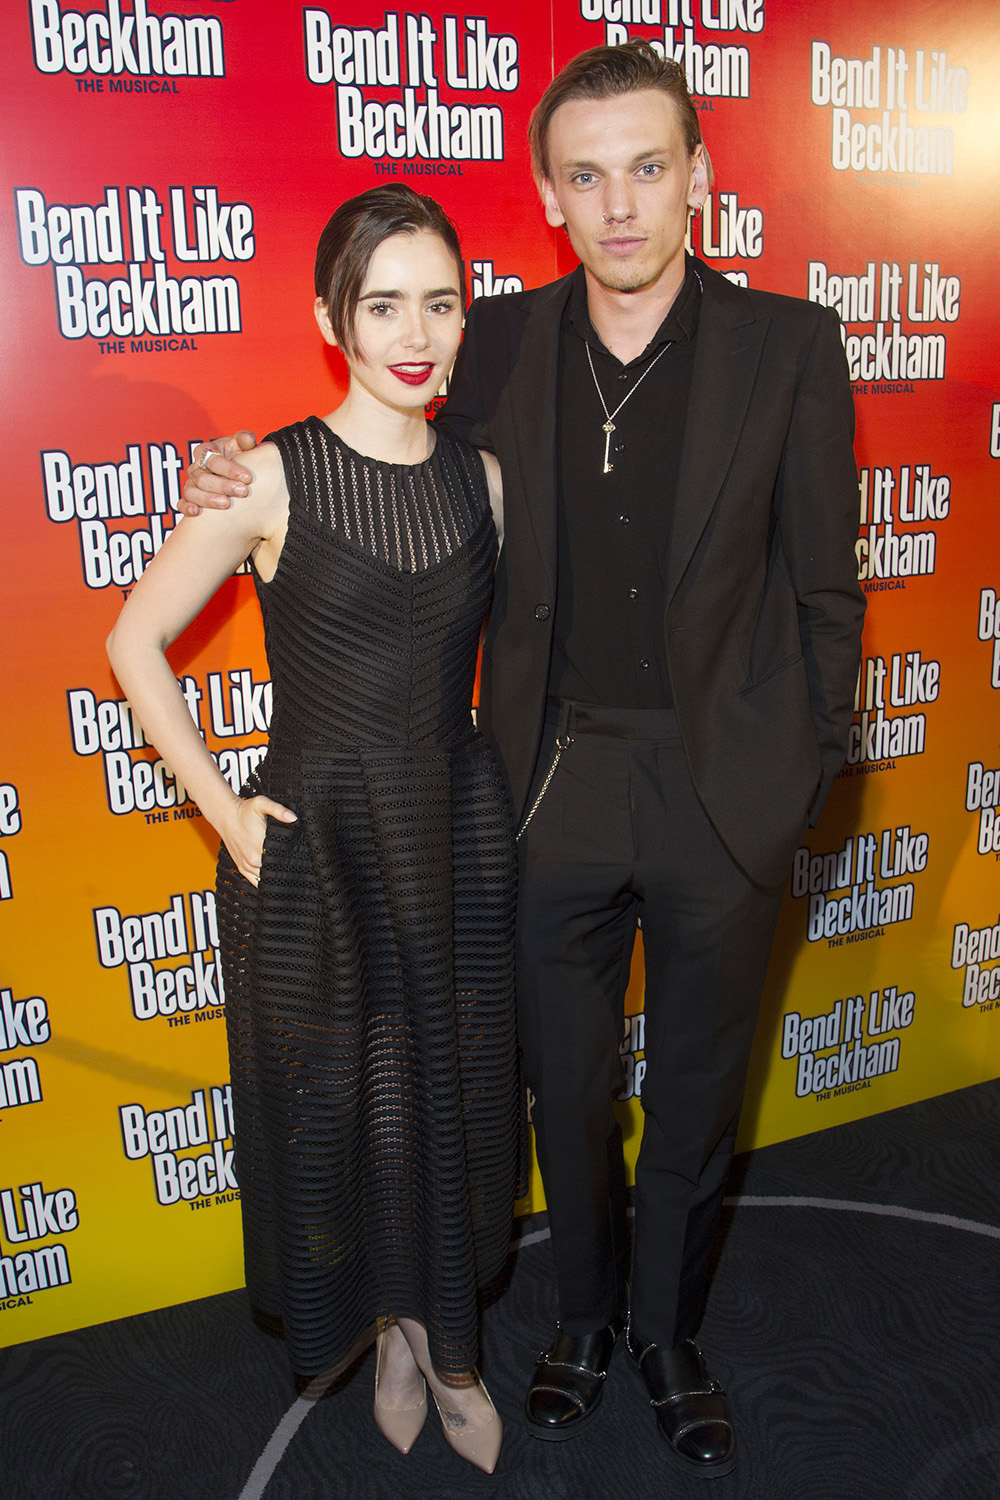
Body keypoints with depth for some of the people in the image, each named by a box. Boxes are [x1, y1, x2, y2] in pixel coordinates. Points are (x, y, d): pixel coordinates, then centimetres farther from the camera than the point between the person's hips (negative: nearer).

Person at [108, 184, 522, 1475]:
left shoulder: (482, 477, 1)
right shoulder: (273, 475, -11)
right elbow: (135, 642, -4)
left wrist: (513, 777, 6)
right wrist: (221, 807, -7)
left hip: (458, 837, 3)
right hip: (310, 849, -3)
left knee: (455, 1099, 15)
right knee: (334, 1109, 13)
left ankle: (450, 1342, 41)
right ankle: (388, 1327, 43)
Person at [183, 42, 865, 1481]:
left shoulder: (789, 346, -5)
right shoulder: (498, 344, 0)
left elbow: (823, 590, -1)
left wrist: (802, 782, -1)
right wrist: (254, 480, 0)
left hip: (722, 794, -1)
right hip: (555, 789, 1)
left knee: (698, 1093, 17)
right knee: (566, 1088, 17)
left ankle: (670, 1331, 43)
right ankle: (585, 1315, 45)